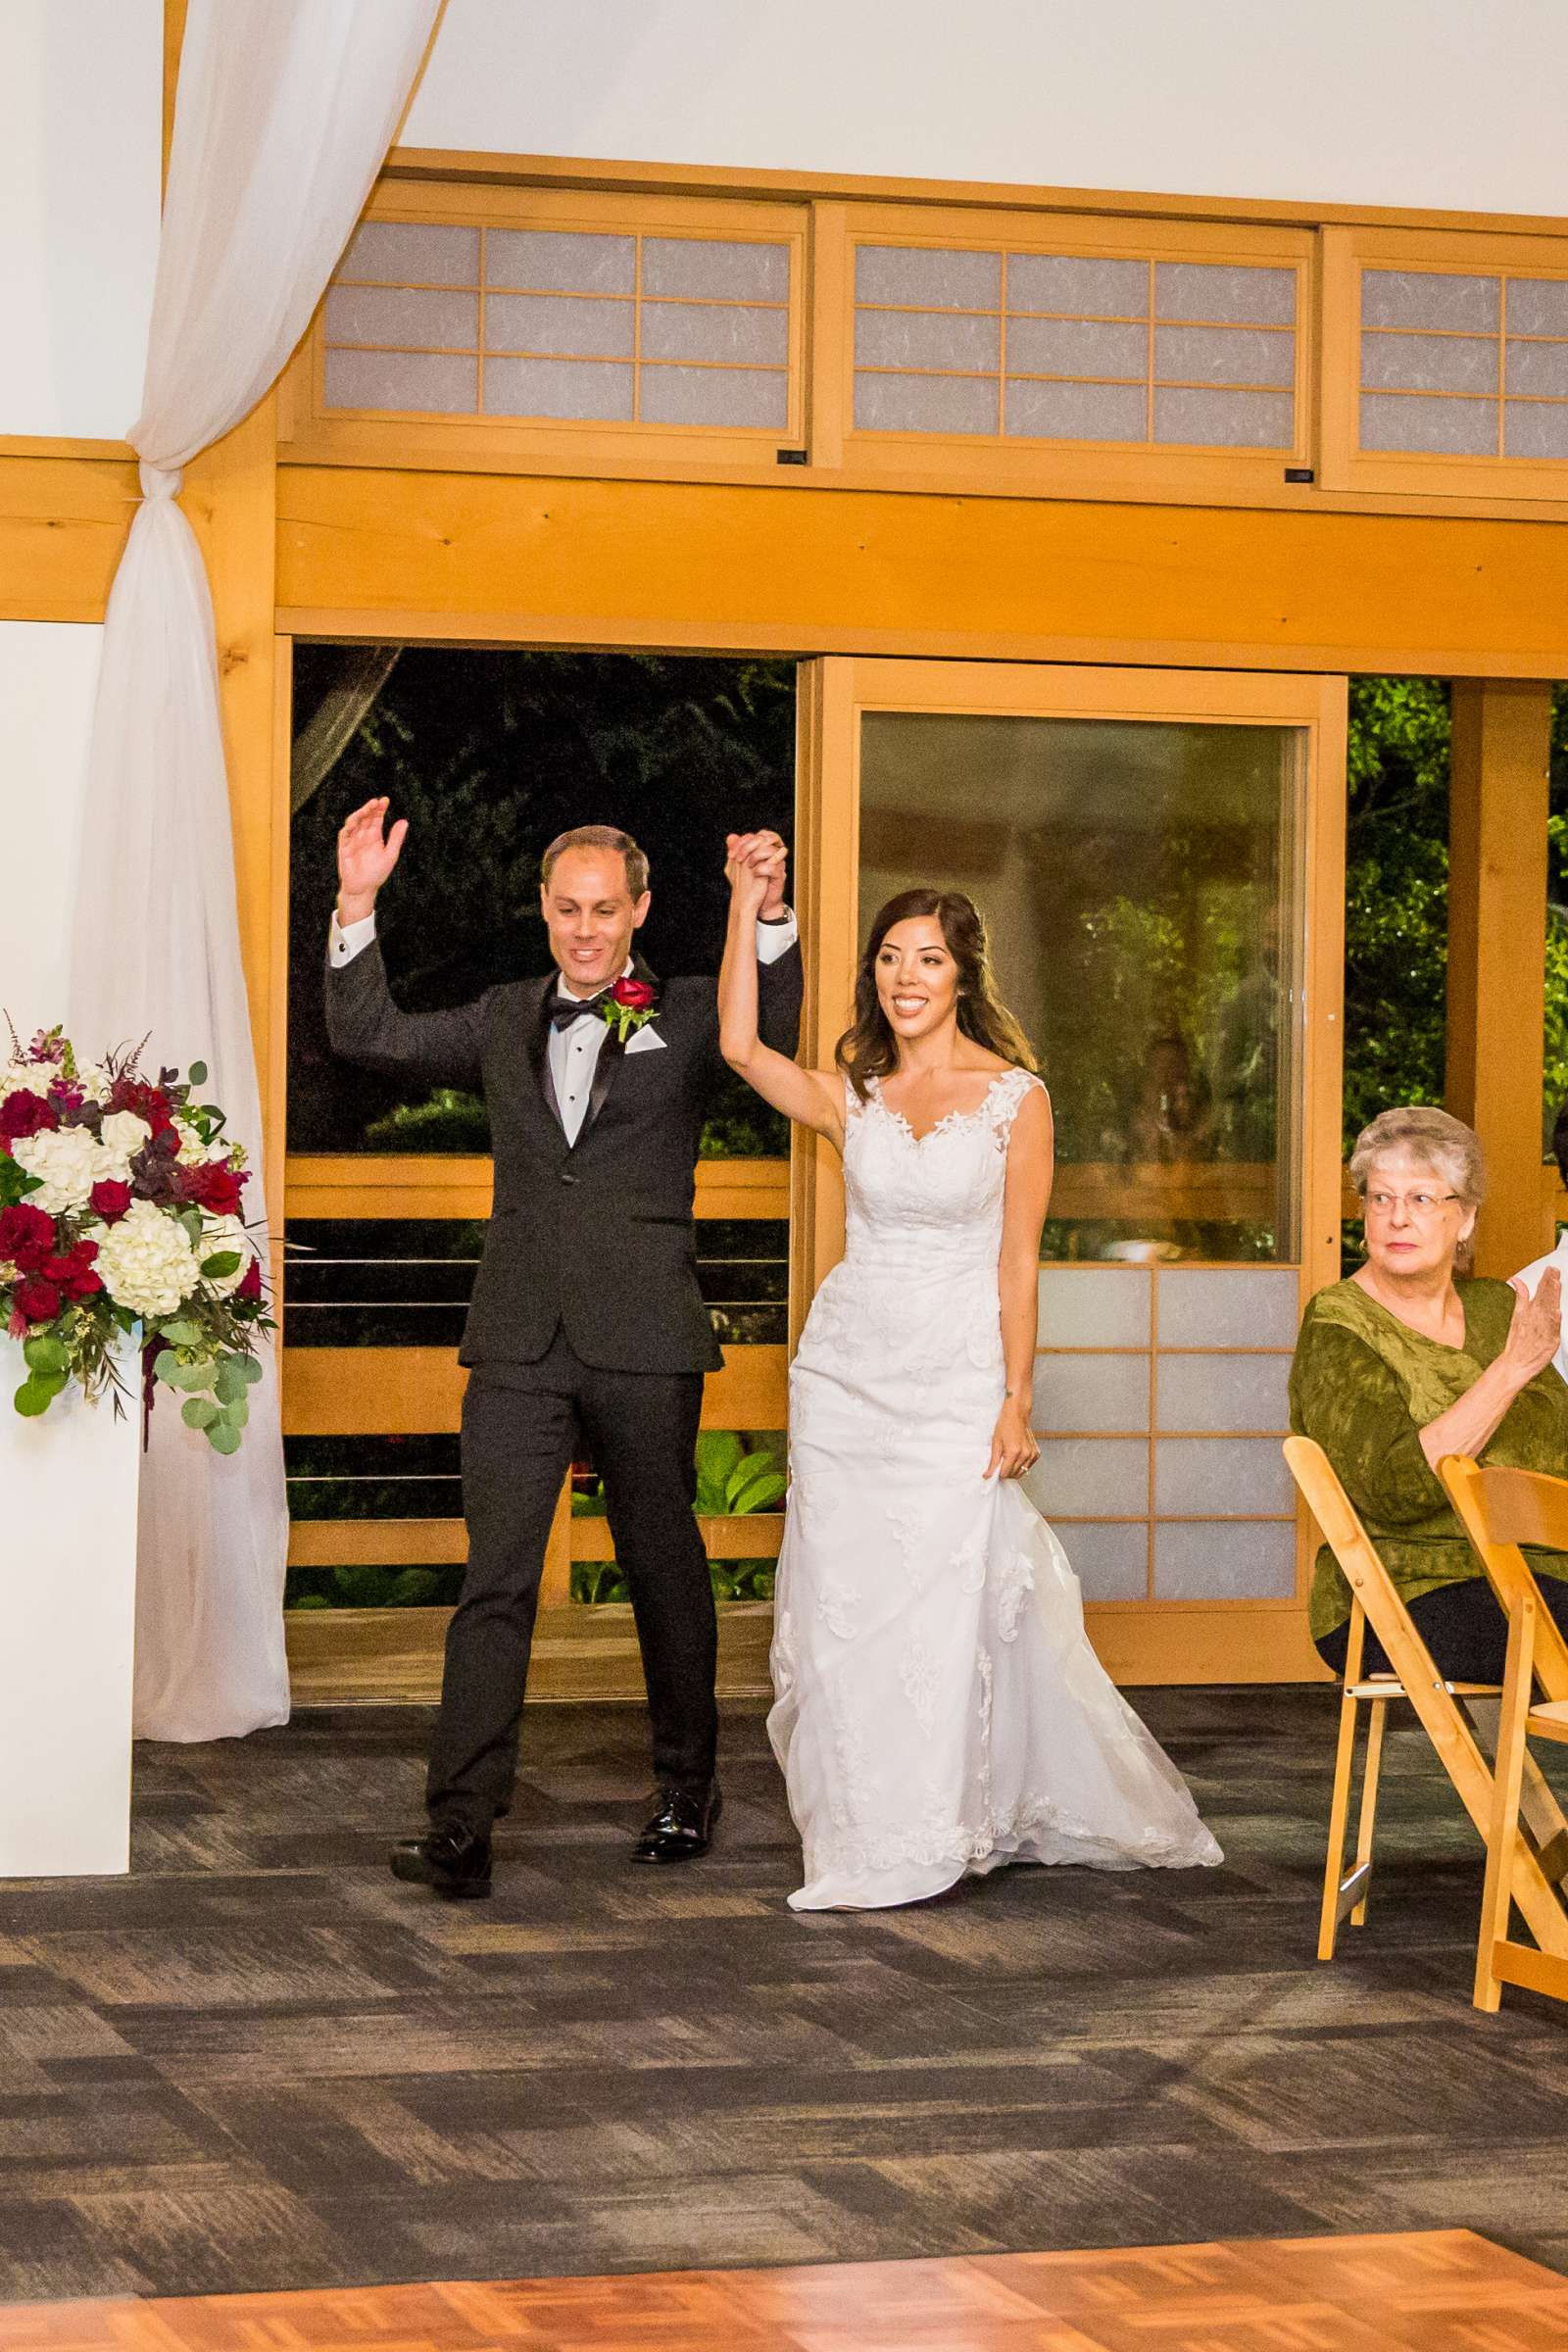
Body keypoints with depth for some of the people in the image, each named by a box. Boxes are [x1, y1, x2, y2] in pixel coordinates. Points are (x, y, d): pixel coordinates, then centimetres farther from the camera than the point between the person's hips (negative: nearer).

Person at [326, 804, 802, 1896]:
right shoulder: (505, 1022, 15)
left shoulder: (688, 1018, 5)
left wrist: (769, 913, -29)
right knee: (496, 1580, -6)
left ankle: (688, 1788, 29)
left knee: (665, 1569, 12)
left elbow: (777, 1031, -13)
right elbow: (368, 1034, 14)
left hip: (644, 1342, -1)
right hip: (520, 1344, 2)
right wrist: (358, 904, 3)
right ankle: (461, 1825, -10)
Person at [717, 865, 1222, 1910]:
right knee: (843, 1607, 3)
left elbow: (1019, 1261, -2)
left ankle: (918, 1849, 7)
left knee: (938, 1608, -5)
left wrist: (1016, 1399, -7)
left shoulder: (1015, 1098, -2)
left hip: (955, 1378, -3)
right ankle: (860, 1832, 15)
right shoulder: (851, 1096, 6)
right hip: (847, 1371, 3)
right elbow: (740, 1047, -9)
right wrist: (747, 912, -11)